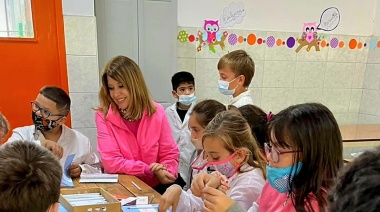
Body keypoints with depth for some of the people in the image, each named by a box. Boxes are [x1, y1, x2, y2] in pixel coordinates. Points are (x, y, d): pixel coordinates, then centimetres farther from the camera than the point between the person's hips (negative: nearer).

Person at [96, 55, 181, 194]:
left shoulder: (157, 112, -5)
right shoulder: (103, 116, -7)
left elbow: (170, 153, -1)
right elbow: (110, 162, -12)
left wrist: (166, 172, -21)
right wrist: (150, 170, -19)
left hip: (157, 186, 1)